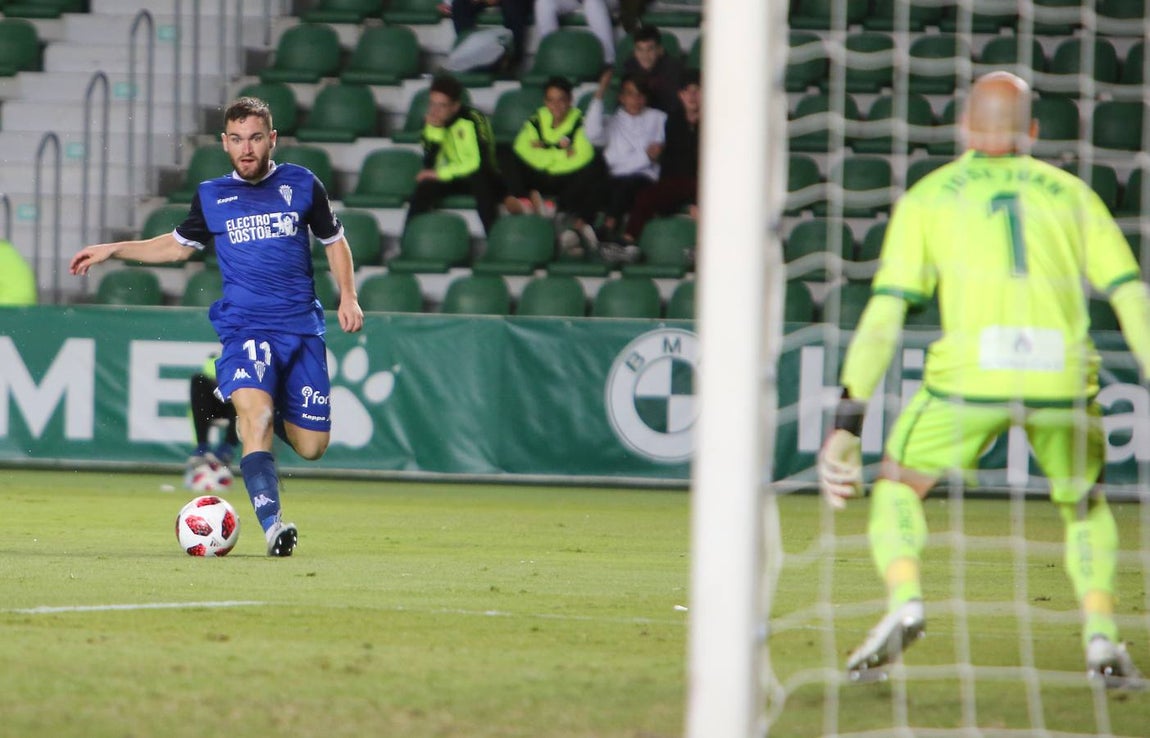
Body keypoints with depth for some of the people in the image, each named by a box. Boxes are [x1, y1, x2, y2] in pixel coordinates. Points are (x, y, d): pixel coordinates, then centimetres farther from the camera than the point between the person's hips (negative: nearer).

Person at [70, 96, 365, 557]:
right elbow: (179, 245, 26)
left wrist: (348, 297, 5)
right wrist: (113, 250, 19)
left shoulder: (301, 185, 6)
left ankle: (246, 409, 31)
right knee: (256, 413, -29)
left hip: (302, 328, 1)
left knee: (311, 446, -1)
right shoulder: (211, 196, 9)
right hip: (244, 328, -1)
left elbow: (334, 241, 18)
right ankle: (272, 526, -36)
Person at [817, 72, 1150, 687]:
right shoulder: (1071, 192, 20)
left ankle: (904, 596, -6)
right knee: (1084, 506, 26)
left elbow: (884, 314, 8)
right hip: (1063, 378, 1)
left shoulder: (928, 196, 17)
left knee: (898, 489, 20)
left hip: (969, 375, -1)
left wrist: (847, 422, 6)